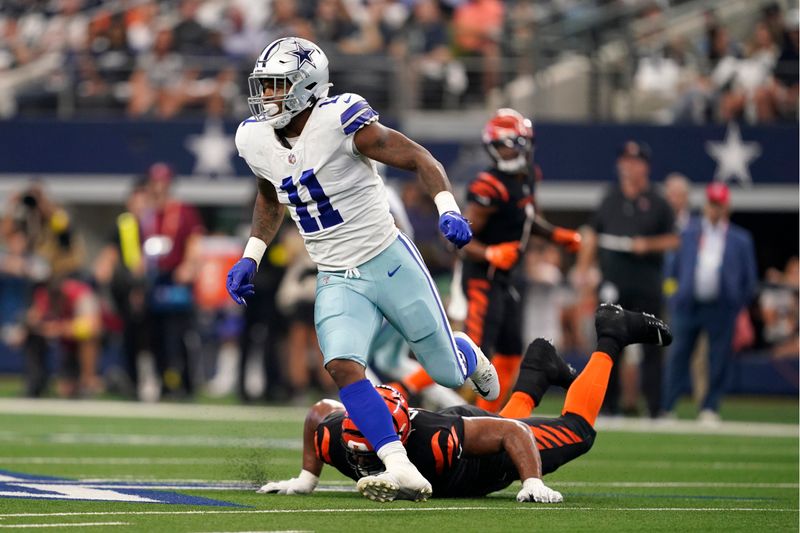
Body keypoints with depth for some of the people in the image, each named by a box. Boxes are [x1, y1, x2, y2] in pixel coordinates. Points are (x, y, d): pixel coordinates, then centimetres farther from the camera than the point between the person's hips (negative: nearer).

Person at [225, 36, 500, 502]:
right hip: (338, 282, 4)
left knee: (449, 373, 7)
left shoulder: (340, 122, -20)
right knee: (342, 367, -23)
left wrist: (448, 209, -28)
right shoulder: (256, 140, -1)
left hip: (390, 261, -4)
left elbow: (418, 158, -14)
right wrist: (250, 257, 12)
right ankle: (401, 468, -24)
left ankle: (469, 355, 45)